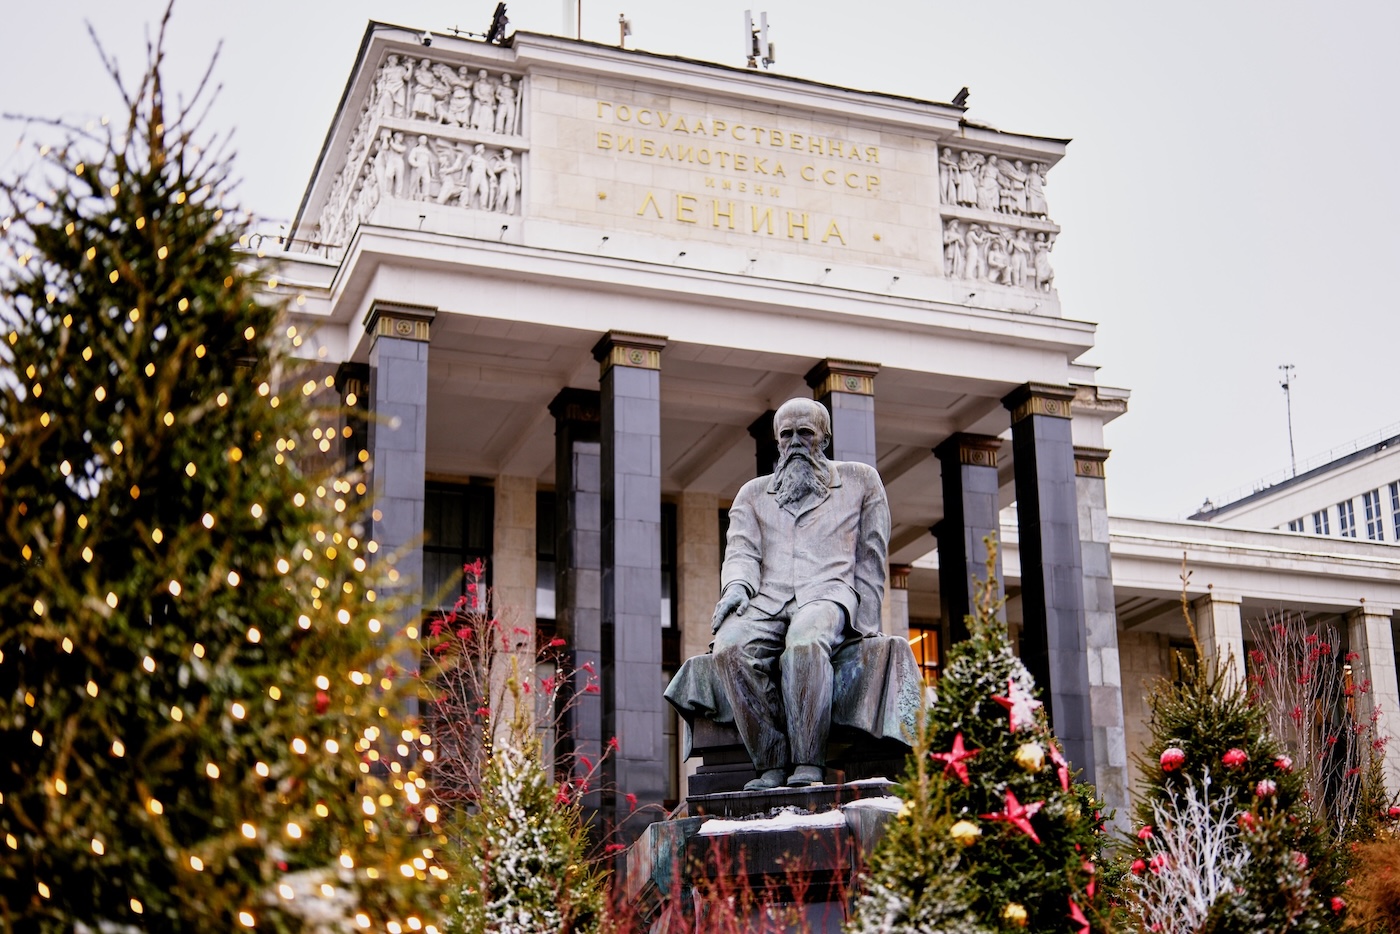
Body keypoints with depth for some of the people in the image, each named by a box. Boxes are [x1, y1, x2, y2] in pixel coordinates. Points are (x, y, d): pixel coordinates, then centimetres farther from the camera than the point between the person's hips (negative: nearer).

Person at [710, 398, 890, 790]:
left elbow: (871, 556, 14)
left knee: (805, 641, -40)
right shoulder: (753, 493, 27)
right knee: (730, 647, -33)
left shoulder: (860, 480, 20)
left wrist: (862, 620, 1)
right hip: (767, 601, 3)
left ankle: (808, 767, -38)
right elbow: (742, 551, 12)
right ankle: (772, 766, -30)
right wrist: (737, 585, -12)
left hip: (829, 594, -3)